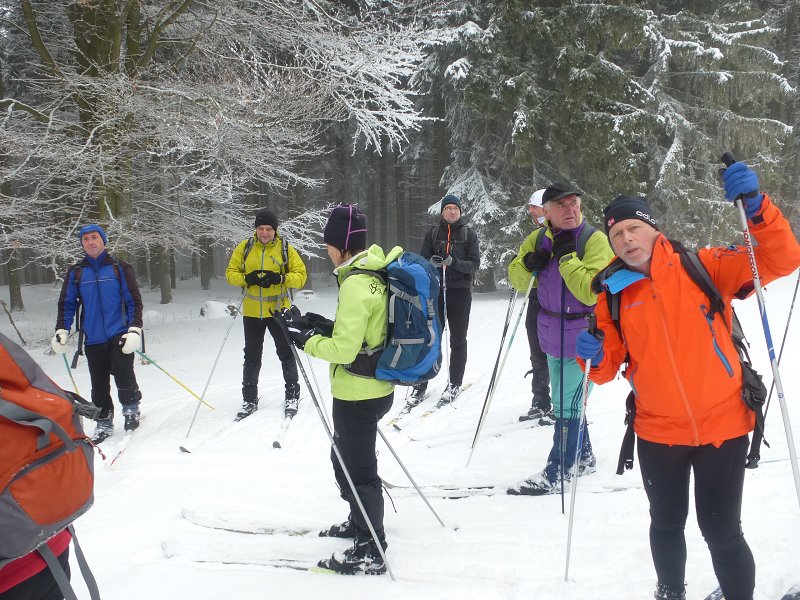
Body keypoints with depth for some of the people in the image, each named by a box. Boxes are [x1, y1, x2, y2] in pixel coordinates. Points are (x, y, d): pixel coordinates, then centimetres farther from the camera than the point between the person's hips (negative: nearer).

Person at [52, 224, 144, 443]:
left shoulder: (120, 268, 3)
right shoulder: (76, 273, 8)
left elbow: (134, 301, 1)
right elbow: (67, 304, 10)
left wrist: (135, 330, -11)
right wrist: (61, 331, -4)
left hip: (119, 334, -3)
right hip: (93, 339, 3)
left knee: (122, 372, -19)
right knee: (98, 384, 5)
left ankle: (131, 408, 5)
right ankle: (104, 423, 20)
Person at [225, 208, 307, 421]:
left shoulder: (286, 249, -4)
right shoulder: (244, 247, 0)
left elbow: (301, 275, -5)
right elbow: (230, 273, 2)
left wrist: (280, 278, -23)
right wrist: (247, 278, -18)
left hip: (278, 310, -2)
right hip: (252, 312, 2)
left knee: (286, 353, 7)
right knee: (252, 357, 11)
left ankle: (292, 396, 21)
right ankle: (250, 400, 21)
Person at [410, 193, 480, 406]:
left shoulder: (469, 233, 3)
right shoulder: (433, 232, 7)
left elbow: (474, 264, -3)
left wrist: (454, 262, -21)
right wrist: (432, 262, -18)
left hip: (460, 292, -1)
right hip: (436, 290, 1)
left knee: (458, 340, 6)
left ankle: (455, 384, 17)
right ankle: (421, 384, 5)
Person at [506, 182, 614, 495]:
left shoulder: (595, 240, -15)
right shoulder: (539, 238, 3)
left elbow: (591, 292, -25)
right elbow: (517, 279, 9)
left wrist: (567, 257, -25)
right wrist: (529, 264, -11)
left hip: (581, 337, -7)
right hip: (552, 335, 7)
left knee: (567, 406, -1)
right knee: (562, 401, 20)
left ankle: (556, 474, 8)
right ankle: (584, 458, 38)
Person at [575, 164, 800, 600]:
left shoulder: (702, 266, -8)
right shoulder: (613, 295, -1)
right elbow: (609, 367, 7)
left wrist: (755, 206, -30)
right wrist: (595, 358, -17)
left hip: (721, 425, -3)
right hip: (658, 432, 3)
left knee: (721, 531, 4)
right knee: (666, 524, 21)